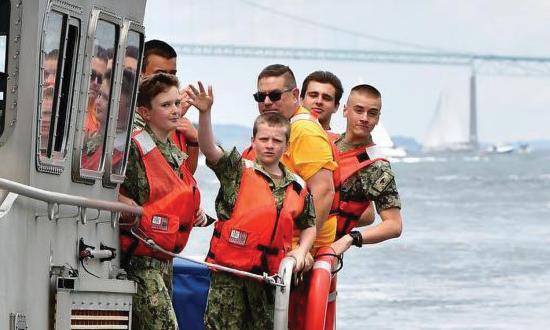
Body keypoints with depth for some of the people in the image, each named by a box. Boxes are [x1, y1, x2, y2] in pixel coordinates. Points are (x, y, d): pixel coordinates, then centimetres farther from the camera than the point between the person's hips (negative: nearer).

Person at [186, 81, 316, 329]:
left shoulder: (298, 187, 8)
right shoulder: (238, 171, -2)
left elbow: (308, 225, 21)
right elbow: (208, 148, -17)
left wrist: (301, 251, 2)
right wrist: (204, 113, -32)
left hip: (271, 275, 4)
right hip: (230, 270, -4)